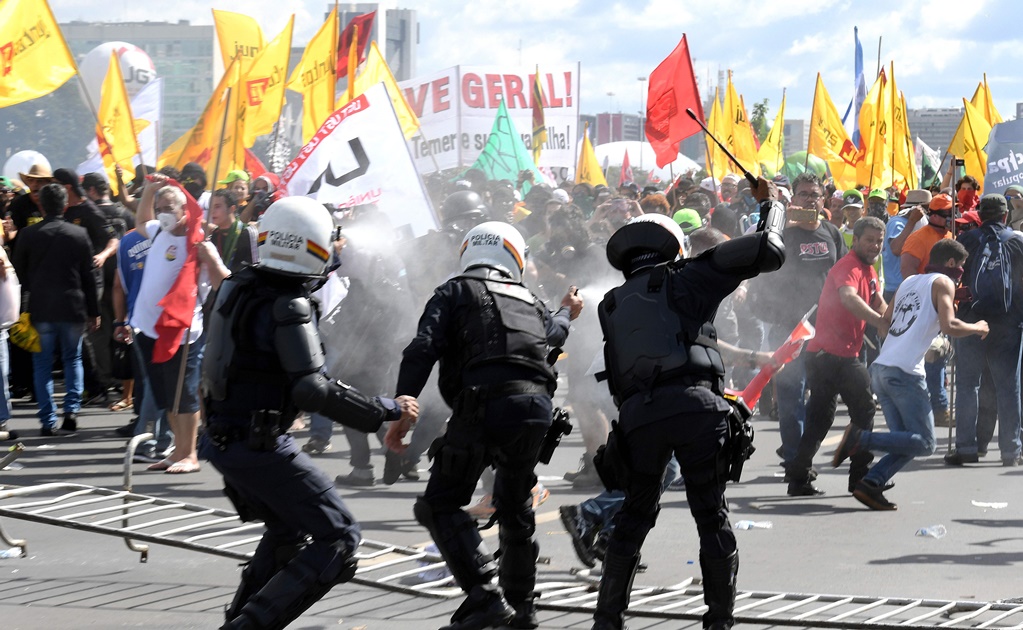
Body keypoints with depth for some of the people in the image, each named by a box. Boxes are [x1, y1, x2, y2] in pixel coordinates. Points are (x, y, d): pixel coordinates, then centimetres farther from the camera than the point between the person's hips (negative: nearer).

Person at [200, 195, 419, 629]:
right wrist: (388, 410, -19)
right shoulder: (288, 306, -20)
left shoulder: (238, 287, 5)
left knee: (287, 530, 29)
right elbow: (313, 389, -25)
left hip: (222, 439, 9)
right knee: (338, 540, -4)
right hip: (260, 443, -9)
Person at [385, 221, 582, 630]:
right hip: (537, 404, 5)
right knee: (514, 504, 26)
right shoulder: (528, 301, 28)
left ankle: (485, 596, -15)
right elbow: (551, 335, 52)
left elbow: (422, 351, -2)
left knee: (441, 505, 0)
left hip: (485, 404, -5)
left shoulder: (455, 293, 13)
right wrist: (566, 313, 74)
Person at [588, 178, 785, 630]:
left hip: (638, 414, 3)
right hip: (695, 404, -3)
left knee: (633, 519, 15)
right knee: (713, 518, 6)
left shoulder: (611, 306, 26)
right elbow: (768, 252, 10)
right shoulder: (684, 278, 13)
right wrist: (770, 204, 27)